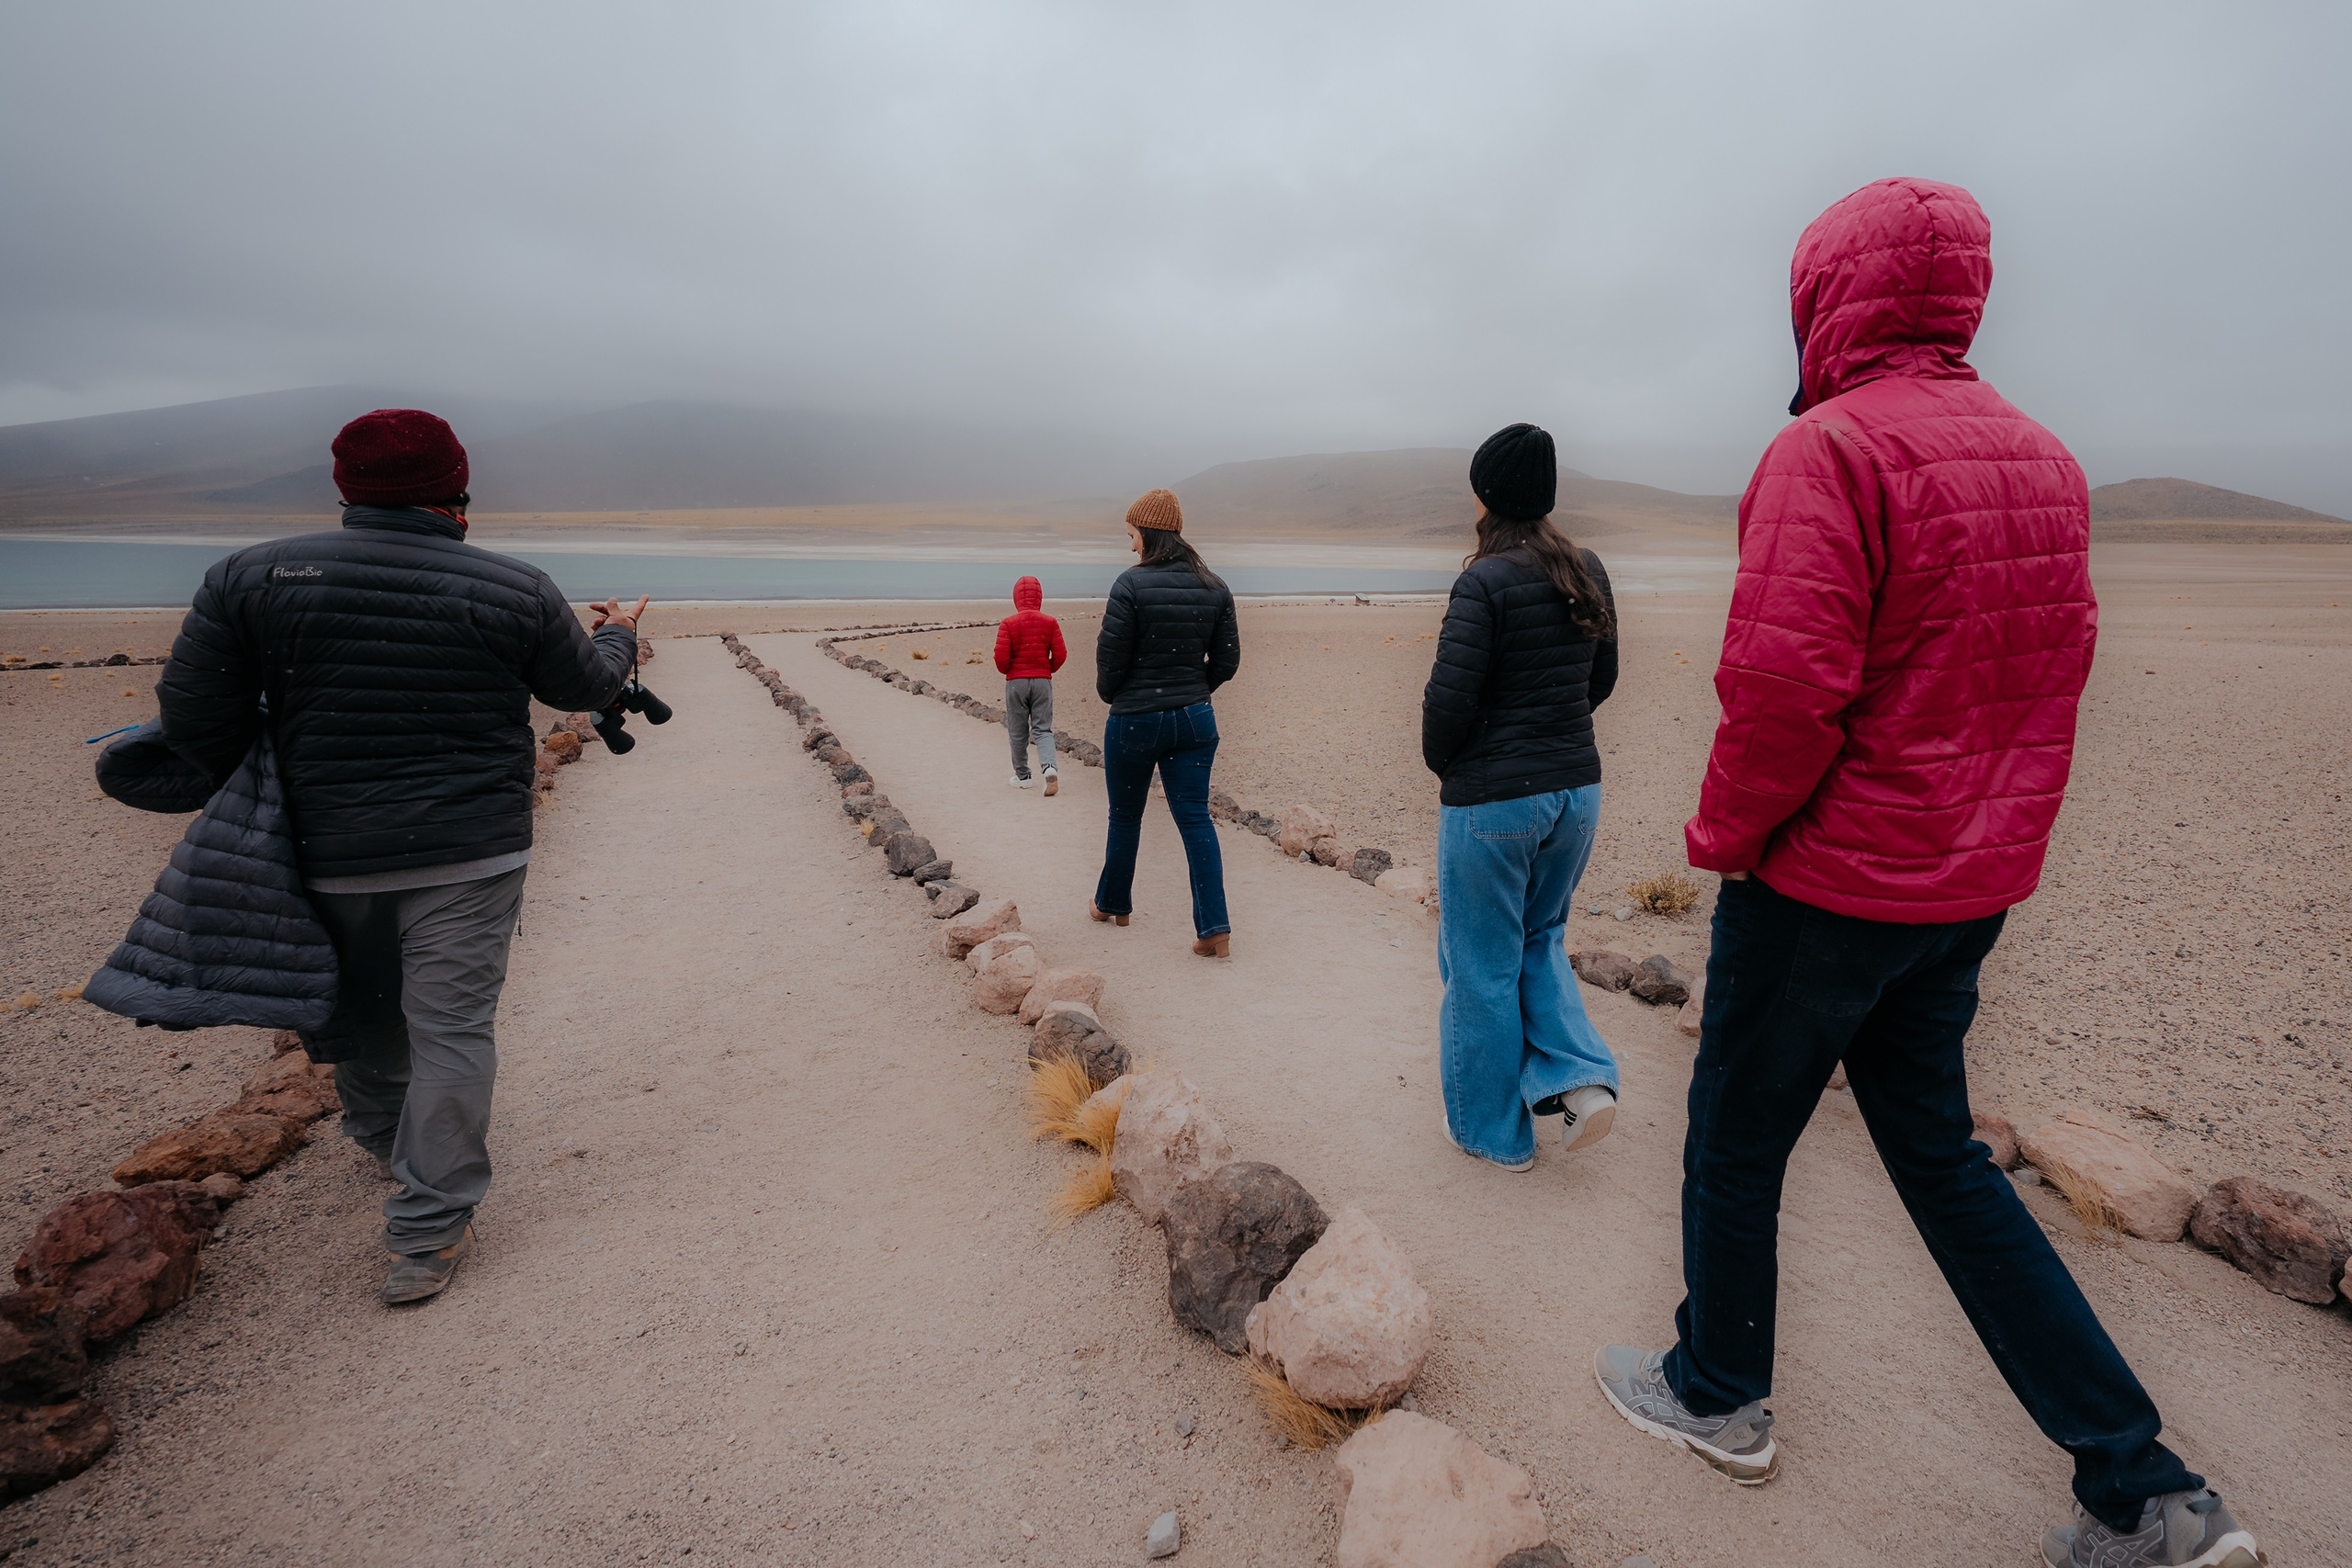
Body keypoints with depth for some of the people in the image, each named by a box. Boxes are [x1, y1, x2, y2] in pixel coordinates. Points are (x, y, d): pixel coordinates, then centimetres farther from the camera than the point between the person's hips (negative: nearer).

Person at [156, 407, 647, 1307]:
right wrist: (618, 636, 30)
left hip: (330, 853, 3)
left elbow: (193, 717, -3)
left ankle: (380, 1138, 50)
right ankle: (429, 1233, 8)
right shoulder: (515, 591, -6)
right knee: (451, 1029, 4)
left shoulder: (255, 577, -3)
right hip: (468, 855, -2)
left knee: (361, 1009, 24)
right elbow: (586, 686, 9)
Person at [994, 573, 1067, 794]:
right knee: (1043, 728, 6)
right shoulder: (1050, 622, -1)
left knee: (1018, 732, 11)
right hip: (1042, 681, 1)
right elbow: (1060, 654, -3)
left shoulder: (1008, 623, -7)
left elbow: (1001, 657, -12)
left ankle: (1022, 776, 19)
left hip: (1016, 682, -1)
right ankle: (1049, 767, -18)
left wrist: (1006, 671, 9)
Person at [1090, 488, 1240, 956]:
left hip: (1135, 720, -4)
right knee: (1195, 818, 5)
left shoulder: (1132, 584, -14)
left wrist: (1111, 695, 9)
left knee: (1125, 817, 14)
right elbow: (1227, 661, 5)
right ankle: (1215, 927, -1)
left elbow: (1111, 658, -11)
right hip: (1194, 720, 4)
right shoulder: (1214, 587, 2)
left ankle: (1112, 904, 34)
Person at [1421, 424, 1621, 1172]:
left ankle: (1492, 1129, 24)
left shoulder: (1487, 581, -17)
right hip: (1575, 788, 7)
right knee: (1539, 939, 26)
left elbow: (1450, 697, -20)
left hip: (1492, 800, -7)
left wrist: (1441, 762, 0)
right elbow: (1601, 680, 14)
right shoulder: (1587, 573, 5)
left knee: (1482, 966, 10)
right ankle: (1581, 1077, 13)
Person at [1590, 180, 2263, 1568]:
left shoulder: (1830, 449, -18)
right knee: (1936, 1145, 22)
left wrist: (1724, 837, -12)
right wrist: (1979, 824, 18)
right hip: (1975, 882, 8)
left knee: (1738, 1140, 12)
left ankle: (1718, 1395, 33)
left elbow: (1785, 686, -26)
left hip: (1824, 880, -8)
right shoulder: (2041, 457, 9)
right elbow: (2057, 668, 13)